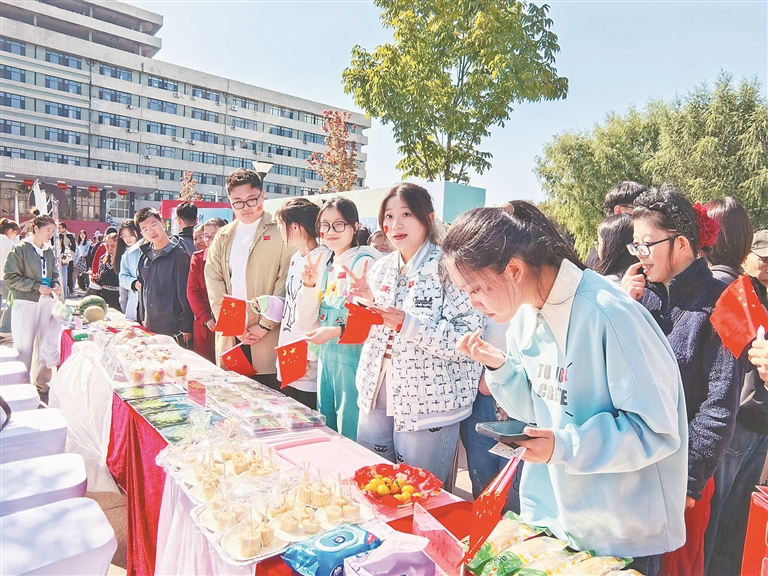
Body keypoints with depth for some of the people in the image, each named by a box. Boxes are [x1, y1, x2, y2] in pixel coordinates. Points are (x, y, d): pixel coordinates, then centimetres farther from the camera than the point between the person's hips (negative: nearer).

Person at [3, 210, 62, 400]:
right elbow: (10, 277, -10)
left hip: (47, 303, 5)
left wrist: (56, 284, -2)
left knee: (47, 345, 7)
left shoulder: (49, 251, 9)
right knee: (24, 347, 2)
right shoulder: (20, 249, -7)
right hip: (26, 304, -5)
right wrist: (37, 287, -16)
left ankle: (42, 386, 22)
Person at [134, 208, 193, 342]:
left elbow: (184, 293, -12)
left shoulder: (178, 254, -11)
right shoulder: (144, 255, 9)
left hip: (172, 327, -6)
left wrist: (185, 327, -13)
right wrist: (143, 318, 17)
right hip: (149, 325, 7)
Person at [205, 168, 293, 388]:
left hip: (269, 337, -4)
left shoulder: (281, 231, -3)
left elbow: (286, 283, -8)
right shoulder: (223, 237, 14)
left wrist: (265, 325, -10)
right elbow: (213, 280, 7)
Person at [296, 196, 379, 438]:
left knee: (349, 434, 3)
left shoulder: (364, 262, -12)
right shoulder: (323, 265, 9)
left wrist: (338, 331, -29)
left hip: (353, 355, -7)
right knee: (325, 430, 19)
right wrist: (308, 286, -5)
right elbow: (307, 323, 8)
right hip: (326, 355, 7)